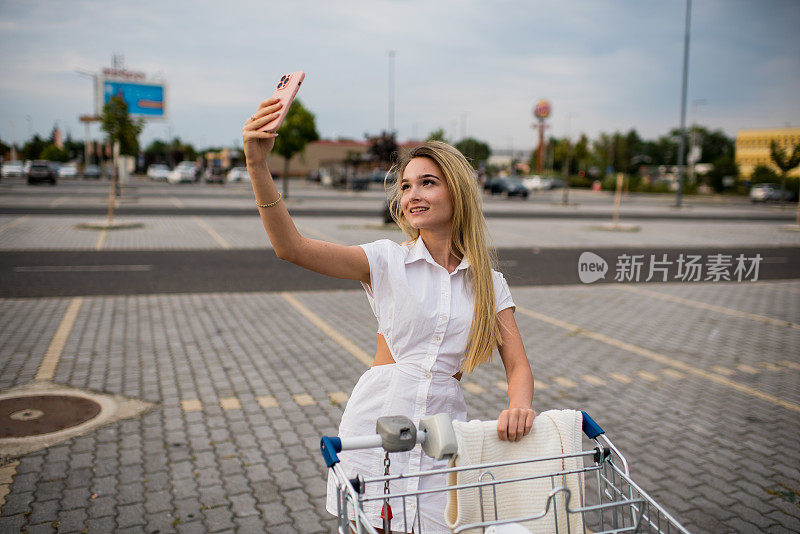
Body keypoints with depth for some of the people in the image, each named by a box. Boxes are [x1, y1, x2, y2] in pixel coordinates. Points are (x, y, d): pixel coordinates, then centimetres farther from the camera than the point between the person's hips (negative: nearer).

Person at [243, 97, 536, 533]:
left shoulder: (489, 284, 4)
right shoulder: (388, 261, -2)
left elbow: (518, 366, 2)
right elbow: (291, 247, -13)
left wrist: (519, 407, -21)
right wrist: (257, 165, -25)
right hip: (374, 427, -1)